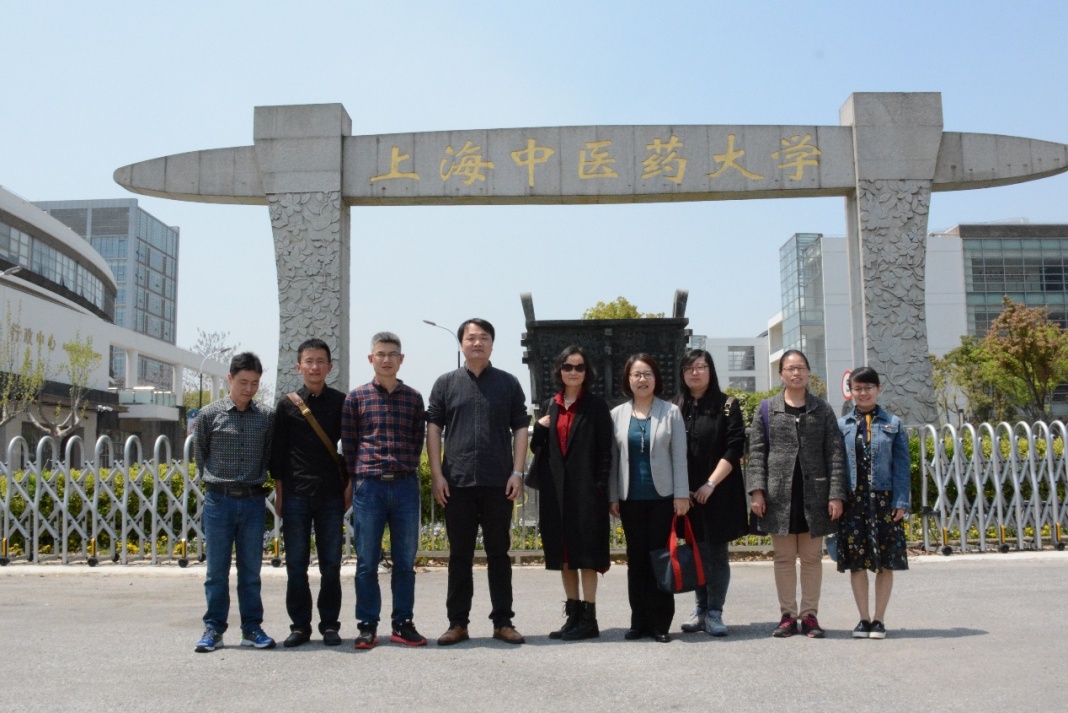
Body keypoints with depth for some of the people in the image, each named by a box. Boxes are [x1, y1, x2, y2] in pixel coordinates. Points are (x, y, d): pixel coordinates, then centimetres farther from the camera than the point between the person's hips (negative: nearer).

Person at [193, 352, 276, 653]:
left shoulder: (266, 417, 4)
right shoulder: (209, 414, -1)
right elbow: (200, 456, 8)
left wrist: (278, 492, 8)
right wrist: (215, 482, 9)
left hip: (253, 501, 1)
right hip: (218, 501, -1)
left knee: (251, 569, 7)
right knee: (217, 570, 5)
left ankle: (252, 627, 16)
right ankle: (213, 628, 15)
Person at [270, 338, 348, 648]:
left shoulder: (341, 402, 5)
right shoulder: (287, 404, 4)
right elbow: (277, 451, 6)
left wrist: (349, 486, 3)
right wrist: (279, 492, 3)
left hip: (331, 494, 0)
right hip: (296, 494, 0)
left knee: (331, 564, 4)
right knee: (296, 564, 3)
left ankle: (330, 625, 14)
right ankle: (299, 625, 14)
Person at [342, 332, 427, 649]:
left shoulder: (413, 397, 10)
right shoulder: (357, 397, 6)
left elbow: (418, 441, 12)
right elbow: (348, 444, 7)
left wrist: (407, 471, 5)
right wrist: (359, 478, 4)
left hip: (406, 485, 2)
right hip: (368, 486, -1)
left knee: (405, 560, 6)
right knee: (367, 561, 2)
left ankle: (403, 624, 15)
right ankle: (367, 626, 11)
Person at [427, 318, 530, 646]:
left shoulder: (508, 383, 7)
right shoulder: (446, 383, 7)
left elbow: (520, 428, 5)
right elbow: (434, 428, 6)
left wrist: (517, 473, -4)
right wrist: (437, 475, -2)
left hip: (498, 483, 0)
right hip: (457, 482, 0)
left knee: (498, 553, 7)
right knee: (460, 554, 6)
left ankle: (503, 622, 14)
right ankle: (458, 623, 14)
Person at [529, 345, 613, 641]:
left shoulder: (596, 406, 0)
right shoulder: (551, 406, 14)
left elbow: (605, 452, -4)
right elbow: (538, 448, 16)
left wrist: (600, 489, -12)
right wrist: (540, 429, -4)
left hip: (585, 491, -5)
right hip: (556, 491, 5)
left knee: (586, 555, -3)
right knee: (564, 555, 9)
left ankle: (589, 619, 3)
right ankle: (573, 616, 17)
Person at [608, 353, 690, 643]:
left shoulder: (671, 412, 3)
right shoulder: (617, 415, 7)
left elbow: (679, 456, 0)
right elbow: (612, 458, 7)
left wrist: (681, 494, -6)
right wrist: (612, 497, 3)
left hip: (662, 496, -2)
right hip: (630, 498, 2)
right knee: (636, 559, 5)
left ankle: (660, 623, 8)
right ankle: (639, 621, 12)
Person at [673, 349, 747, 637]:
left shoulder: (727, 405, -1)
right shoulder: (676, 408, 8)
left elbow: (734, 448, -8)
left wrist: (711, 483, -14)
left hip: (718, 492, -3)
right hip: (686, 494, 3)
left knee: (717, 553, 1)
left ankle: (714, 613, 8)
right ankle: (700, 609, 19)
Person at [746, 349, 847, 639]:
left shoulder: (822, 410, 6)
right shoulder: (767, 409, 6)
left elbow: (835, 454, 2)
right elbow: (757, 453, 3)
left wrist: (836, 494, -6)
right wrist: (757, 491, -6)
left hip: (814, 494, 0)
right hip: (779, 494, 0)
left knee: (812, 557, 6)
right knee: (784, 558, 6)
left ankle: (810, 615, 15)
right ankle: (788, 615, 14)